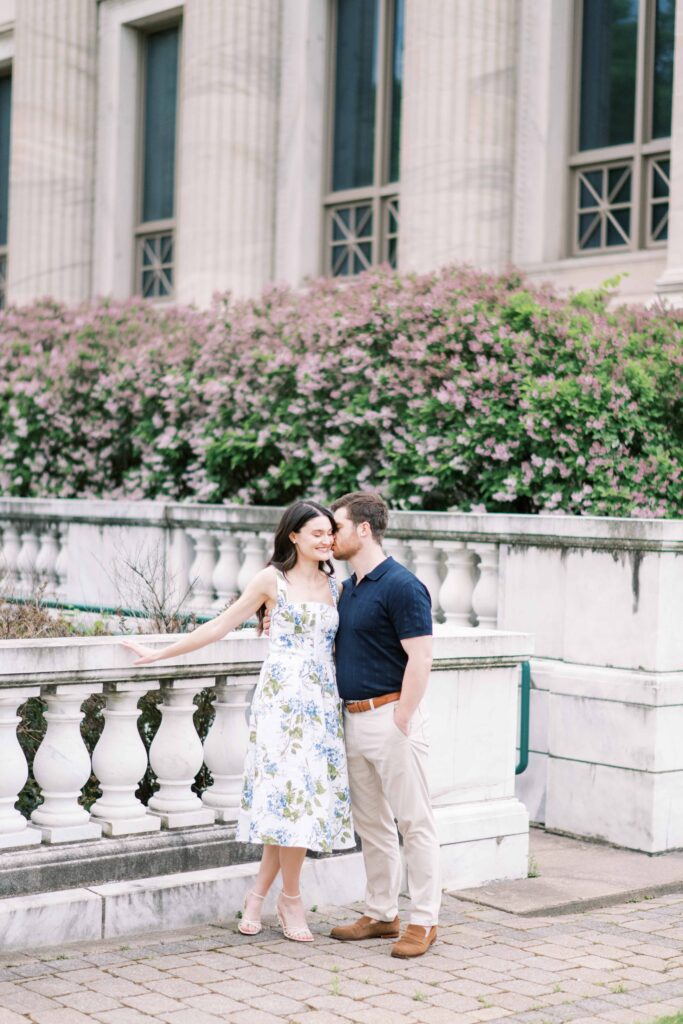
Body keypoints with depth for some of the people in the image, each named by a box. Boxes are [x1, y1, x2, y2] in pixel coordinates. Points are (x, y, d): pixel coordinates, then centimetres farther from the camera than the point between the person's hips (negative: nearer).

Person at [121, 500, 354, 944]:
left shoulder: (334, 585, 14)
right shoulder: (272, 579, 0)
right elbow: (220, 625, 4)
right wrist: (162, 653, 4)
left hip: (324, 703, 5)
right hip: (283, 700, -5)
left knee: (309, 794, 0)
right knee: (295, 794, -10)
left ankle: (259, 894, 13)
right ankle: (291, 899, 5)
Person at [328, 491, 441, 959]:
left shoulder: (401, 586, -14)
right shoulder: (347, 589, 14)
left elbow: (420, 659, -18)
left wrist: (400, 723, -20)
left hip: (391, 715, -9)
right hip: (355, 719, 9)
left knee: (414, 821, -1)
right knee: (370, 823, 14)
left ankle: (424, 921, 5)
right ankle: (381, 914, 24)